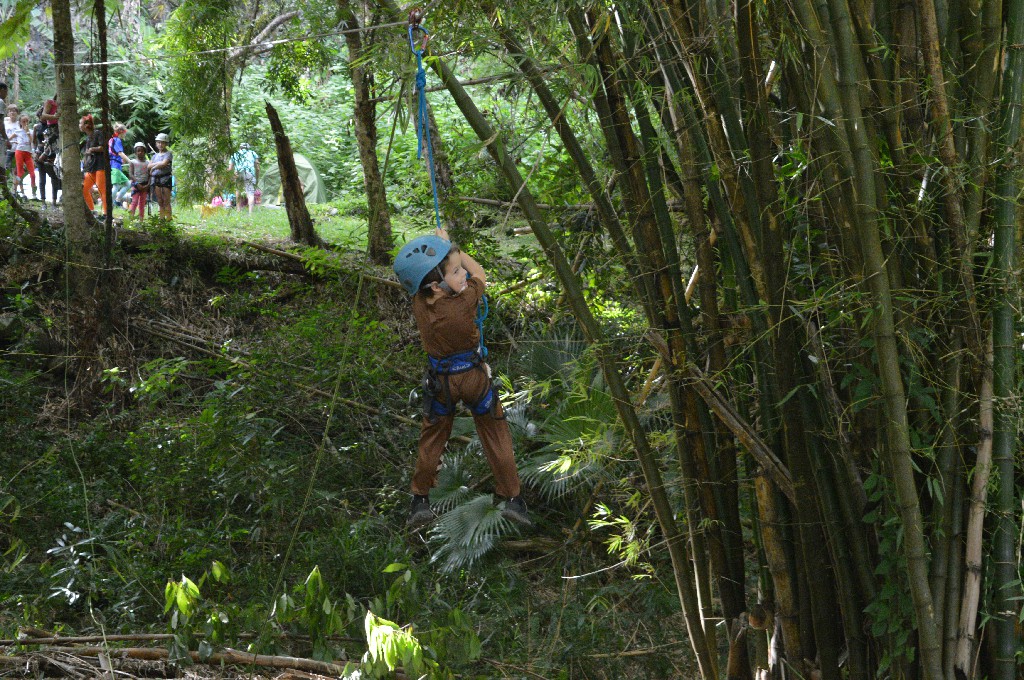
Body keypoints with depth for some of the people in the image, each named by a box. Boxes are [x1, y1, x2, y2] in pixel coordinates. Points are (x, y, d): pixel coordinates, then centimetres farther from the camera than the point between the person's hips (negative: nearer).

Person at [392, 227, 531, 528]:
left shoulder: (419, 304, -20)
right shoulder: (464, 303, -29)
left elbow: (423, 271, 3)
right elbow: (479, 273, -9)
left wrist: (444, 250, 10)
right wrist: (450, 244, -1)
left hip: (440, 381, 3)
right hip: (474, 376, -3)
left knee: (432, 438, 20)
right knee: (495, 435, 14)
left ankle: (420, 500, 27)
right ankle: (512, 498, 20)